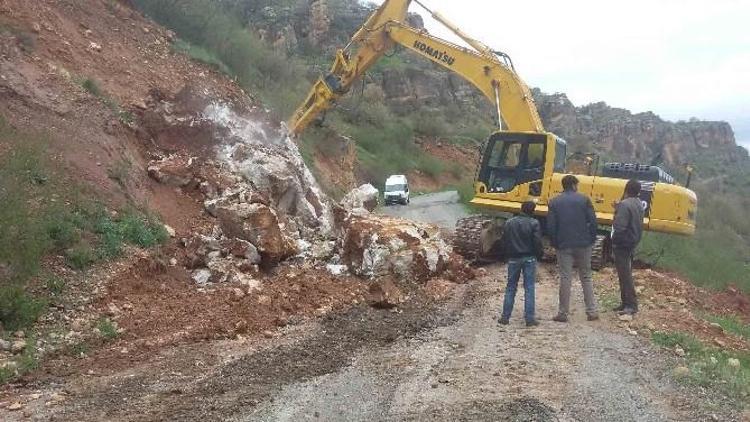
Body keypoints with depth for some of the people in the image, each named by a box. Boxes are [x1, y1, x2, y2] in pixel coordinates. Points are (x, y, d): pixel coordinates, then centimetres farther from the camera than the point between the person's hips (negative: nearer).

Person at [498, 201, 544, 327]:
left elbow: (504, 242, 6)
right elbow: (537, 242, -11)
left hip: (513, 259, 3)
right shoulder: (534, 223, -9)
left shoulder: (508, 223, 2)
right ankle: (529, 318, 1)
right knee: (529, 288, 2)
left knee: (511, 287, 10)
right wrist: (539, 254, 6)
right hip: (529, 258, -3)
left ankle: (505, 317, 9)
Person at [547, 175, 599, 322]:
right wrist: (591, 239, 6)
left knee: (565, 278, 3)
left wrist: (555, 243, 7)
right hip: (583, 245, 0)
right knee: (586, 277, 11)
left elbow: (550, 225, -3)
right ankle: (592, 311, 13)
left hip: (564, 245, 0)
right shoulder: (584, 200, -1)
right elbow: (592, 221, -5)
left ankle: (563, 313, 5)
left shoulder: (554, 202, 1)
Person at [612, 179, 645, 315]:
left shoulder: (624, 205, -21)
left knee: (625, 274, -5)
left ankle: (631, 305, -4)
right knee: (626, 273, 16)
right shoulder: (639, 204, 9)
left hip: (623, 244, -10)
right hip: (633, 242, 10)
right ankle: (626, 302, 23)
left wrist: (614, 239, -9)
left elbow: (620, 226, -26)